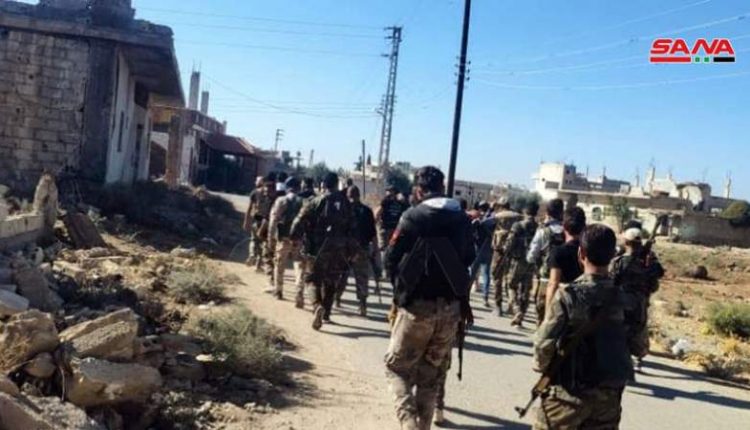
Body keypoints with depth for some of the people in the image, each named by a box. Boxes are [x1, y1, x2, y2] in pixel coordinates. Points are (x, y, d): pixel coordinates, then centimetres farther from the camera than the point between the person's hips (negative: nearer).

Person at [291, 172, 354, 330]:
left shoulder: (317, 202, -4)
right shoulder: (345, 203, 4)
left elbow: (301, 220, -11)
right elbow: (351, 226, 4)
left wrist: (294, 237, 1)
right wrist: (348, 248, 11)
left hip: (320, 247, -2)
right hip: (339, 249, 3)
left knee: (316, 280, 5)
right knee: (331, 283, 16)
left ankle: (318, 306, -21)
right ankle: (326, 314, 21)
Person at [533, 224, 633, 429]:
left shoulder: (568, 295, -18)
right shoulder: (624, 295, -3)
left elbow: (544, 343, -16)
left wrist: (542, 367, 3)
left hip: (570, 392, -4)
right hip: (609, 393, 5)